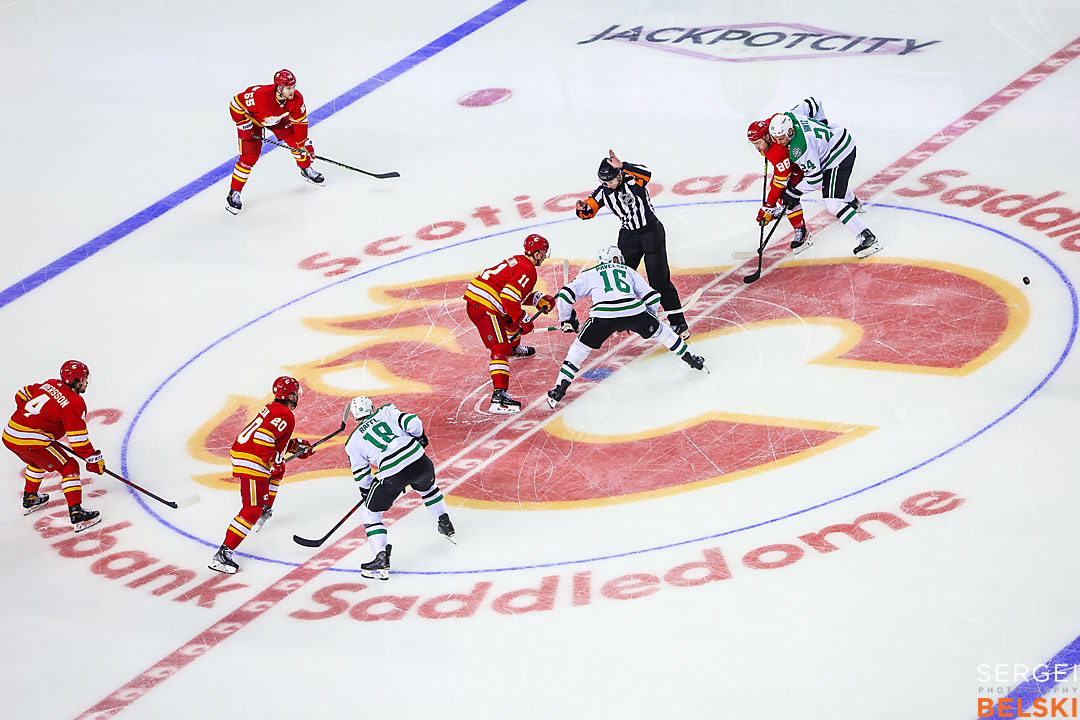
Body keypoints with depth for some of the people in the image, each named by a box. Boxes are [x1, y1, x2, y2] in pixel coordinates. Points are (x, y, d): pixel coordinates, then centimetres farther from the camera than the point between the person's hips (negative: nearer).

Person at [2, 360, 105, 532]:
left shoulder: (51, 385, 14)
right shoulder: (74, 402, -9)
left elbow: (22, 396, 24)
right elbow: (78, 438, -11)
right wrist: (93, 459, -3)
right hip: (32, 441, -8)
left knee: (38, 460, 36)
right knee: (69, 467, 0)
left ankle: (29, 499, 49)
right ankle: (77, 515, -8)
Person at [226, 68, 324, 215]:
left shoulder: (296, 98, -27)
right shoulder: (260, 95, -44)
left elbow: (300, 120, -9)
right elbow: (236, 104, -31)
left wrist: (304, 143, -9)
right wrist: (244, 127, -27)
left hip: (277, 118, 5)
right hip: (251, 119, -5)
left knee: (295, 140, 2)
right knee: (249, 157, -13)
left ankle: (306, 170, 33)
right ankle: (234, 194, -1)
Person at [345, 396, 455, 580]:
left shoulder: (353, 442, 13)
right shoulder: (386, 412, 15)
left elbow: (361, 476, 15)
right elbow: (413, 423, 3)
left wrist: (366, 492, 35)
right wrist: (419, 437, 24)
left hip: (392, 475, -3)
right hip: (420, 462, 3)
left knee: (370, 513, 14)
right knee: (427, 487, 38)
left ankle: (381, 559, 2)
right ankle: (446, 526, 48)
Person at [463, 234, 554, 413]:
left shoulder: (519, 261, 19)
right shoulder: (527, 270, -13)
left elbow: (519, 292, 30)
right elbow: (509, 296, -23)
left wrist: (538, 299, 17)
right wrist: (522, 319, -14)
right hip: (483, 307, -10)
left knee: (513, 317, 36)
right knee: (500, 348, -18)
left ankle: (514, 348, 64)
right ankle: (499, 395, -32)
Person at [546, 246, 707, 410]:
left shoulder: (589, 274, 27)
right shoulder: (628, 271, 31)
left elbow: (565, 295, 16)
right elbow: (652, 297, 27)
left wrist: (566, 320, 30)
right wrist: (648, 319, 44)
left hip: (603, 316, -1)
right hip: (633, 311, 1)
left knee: (580, 347, 17)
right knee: (659, 331, 29)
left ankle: (559, 389, 8)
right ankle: (692, 360, 38)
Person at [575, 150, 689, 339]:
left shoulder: (633, 181, -19)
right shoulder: (603, 192, -3)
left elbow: (646, 174, -41)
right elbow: (588, 213, 4)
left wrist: (622, 166, -52)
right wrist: (582, 208, -19)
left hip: (651, 233, -6)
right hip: (628, 236, 6)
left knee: (659, 281, -6)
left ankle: (678, 323, 1)